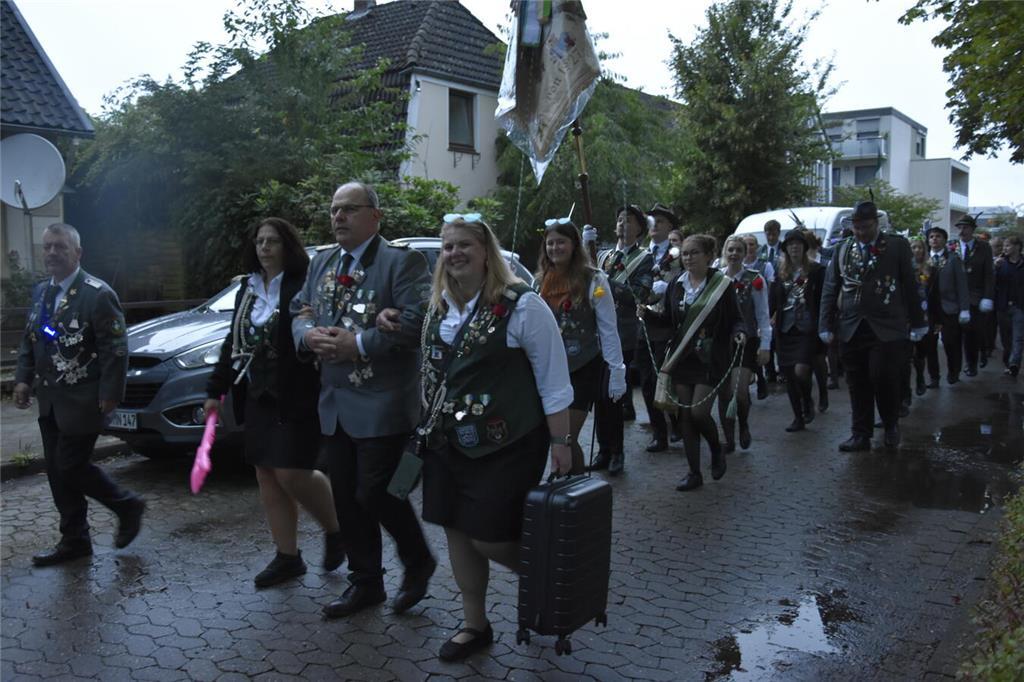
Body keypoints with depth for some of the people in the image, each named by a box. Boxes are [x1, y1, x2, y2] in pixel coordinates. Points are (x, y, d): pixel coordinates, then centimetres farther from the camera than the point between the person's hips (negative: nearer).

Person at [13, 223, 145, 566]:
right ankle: (74, 540, 22)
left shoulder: (98, 294, -14)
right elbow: (29, 341, 17)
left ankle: (128, 506, 17)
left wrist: (109, 395, -18)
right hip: (50, 402, 8)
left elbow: (115, 350, -16)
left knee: (71, 467, -6)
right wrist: (23, 378, 5)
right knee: (56, 471, 11)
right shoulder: (40, 292, 10)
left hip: (82, 402, -8)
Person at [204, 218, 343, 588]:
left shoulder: (305, 286, -11)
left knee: (291, 474, -7)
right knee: (268, 477, 10)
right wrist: (216, 389, 18)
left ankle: (335, 529, 20)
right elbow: (233, 341, 17)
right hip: (257, 398, 8)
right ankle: (287, 557, 22)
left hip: (296, 398, -8)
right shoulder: (248, 288, 13)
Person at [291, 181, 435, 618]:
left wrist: (360, 344, -21)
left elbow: (416, 320, -19)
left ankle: (418, 561, 23)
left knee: (375, 494, -4)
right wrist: (309, 335, -6)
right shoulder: (321, 264, 15)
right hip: (333, 403, 7)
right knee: (346, 498, 13)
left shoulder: (401, 261, -8)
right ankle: (364, 583, 28)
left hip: (382, 404, -7)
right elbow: (299, 313, 17)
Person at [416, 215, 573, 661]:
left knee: (486, 537, -2)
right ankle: (474, 626, 29)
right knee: (457, 531, 10)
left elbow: (553, 381, -12)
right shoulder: (439, 307, 5)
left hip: (507, 446, -6)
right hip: (448, 443, 6)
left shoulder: (521, 306, -14)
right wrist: (431, 426, 15)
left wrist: (560, 443, -12)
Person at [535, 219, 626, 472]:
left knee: (567, 436, -7)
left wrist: (617, 370, -12)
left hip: (584, 368, -4)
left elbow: (608, 328, -8)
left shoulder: (593, 279, -8)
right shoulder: (540, 281, 7)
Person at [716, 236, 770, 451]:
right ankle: (729, 440, 18)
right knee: (723, 393, 5)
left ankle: (744, 424, 15)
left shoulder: (755, 280, -3)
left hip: (746, 342, -3)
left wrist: (765, 345, -7)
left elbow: (763, 316, -2)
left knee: (739, 391, -16)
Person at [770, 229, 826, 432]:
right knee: (789, 375, 6)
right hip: (785, 330, 4)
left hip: (806, 329, -4)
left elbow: (822, 300, -2)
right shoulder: (780, 272, 10)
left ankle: (808, 402, 15)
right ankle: (798, 418, 18)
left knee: (800, 370, -16)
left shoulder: (816, 270, 0)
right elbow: (773, 301, 9)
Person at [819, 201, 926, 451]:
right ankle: (860, 435, 15)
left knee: (883, 378, -6)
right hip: (850, 328, 3)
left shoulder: (897, 245, 3)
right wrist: (826, 325, 2)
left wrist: (917, 322, 3)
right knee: (857, 384, 5)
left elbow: (910, 285, 4)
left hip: (887, 328, -3)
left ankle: (891, 426, 20)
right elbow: (830, 289, 9)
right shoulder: (843, 250, 10)